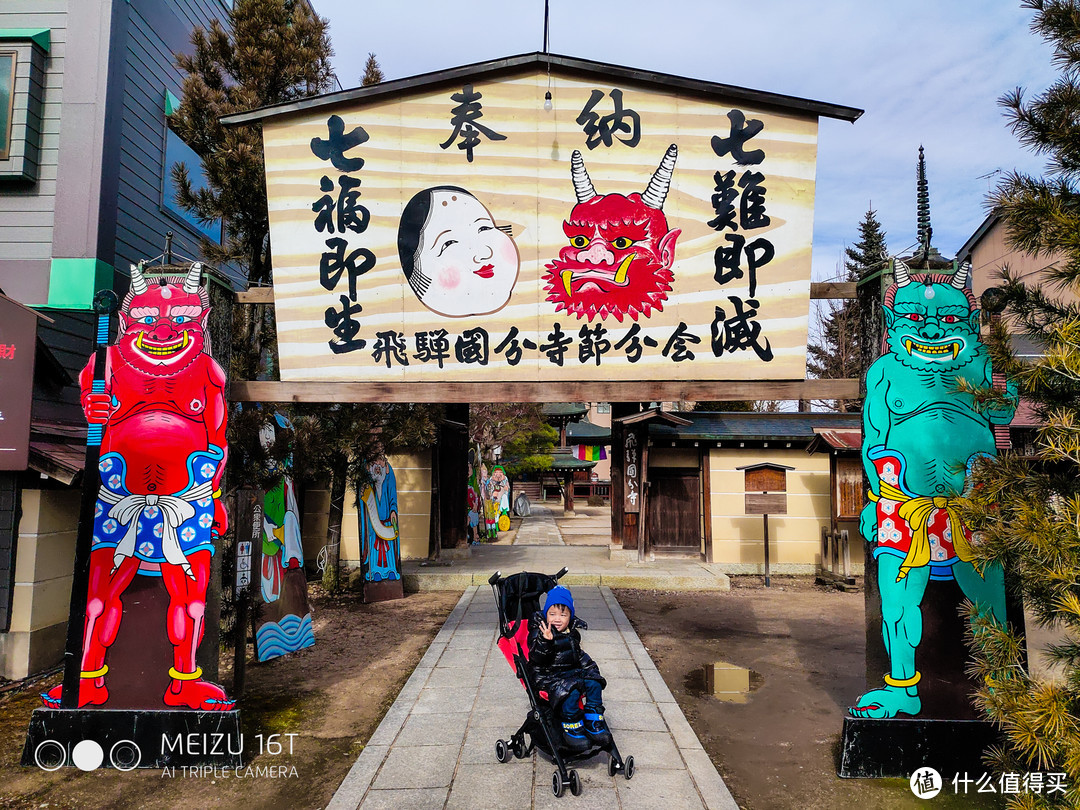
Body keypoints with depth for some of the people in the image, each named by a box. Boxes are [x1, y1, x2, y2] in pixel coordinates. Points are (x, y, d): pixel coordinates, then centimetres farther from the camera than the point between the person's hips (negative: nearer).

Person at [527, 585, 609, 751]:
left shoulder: (572, 633, 9)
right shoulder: (538, 633, -12)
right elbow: (537, 659, -24)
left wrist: (589, 666, 14)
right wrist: (545, 641, -38)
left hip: (572, 672, 7)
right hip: (549, 676, -7)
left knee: (594, 683, -15)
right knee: (570, 691, -33)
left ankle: (593, 721, -2)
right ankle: (571, 727, -15)